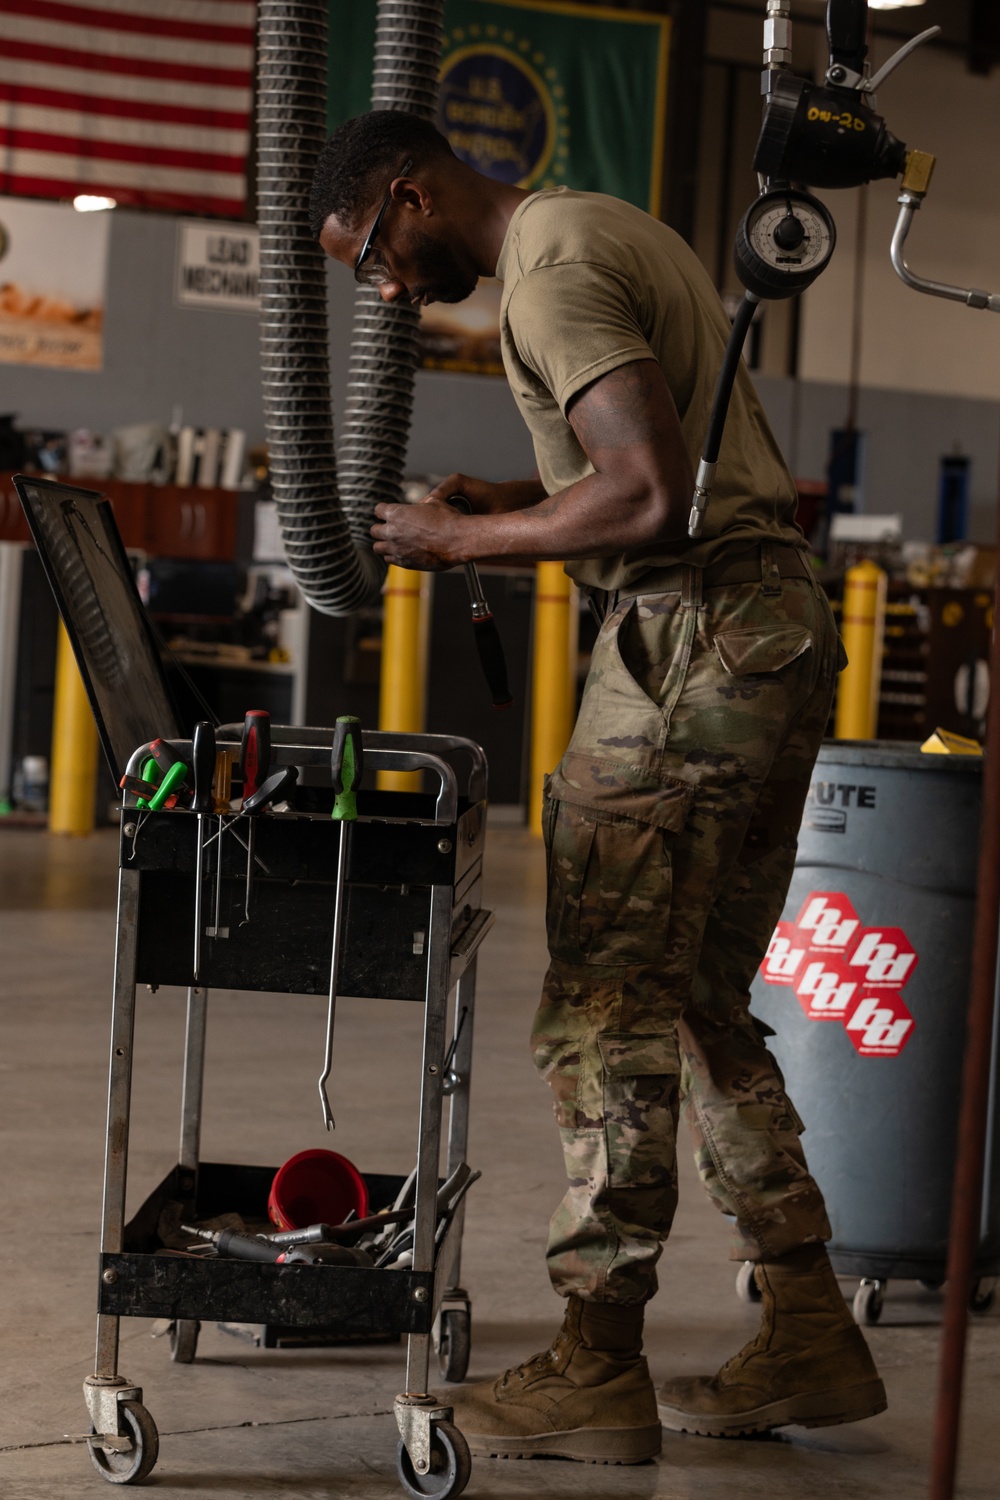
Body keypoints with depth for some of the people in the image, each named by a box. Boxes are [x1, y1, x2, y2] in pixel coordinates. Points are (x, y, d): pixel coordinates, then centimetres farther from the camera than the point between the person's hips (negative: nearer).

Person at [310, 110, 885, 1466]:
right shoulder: (606, 227, 21)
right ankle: (811, 1339, 15)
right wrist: (522, 502, 15)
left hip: (694, 634, -10)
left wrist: (464, 539, -10)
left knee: (607, 1007, -6)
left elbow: (650, 496, -23)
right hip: (779, 625, 10)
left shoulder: (550, 269, -12)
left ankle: (599, 1368, -1)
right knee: (701, 1005, 13)